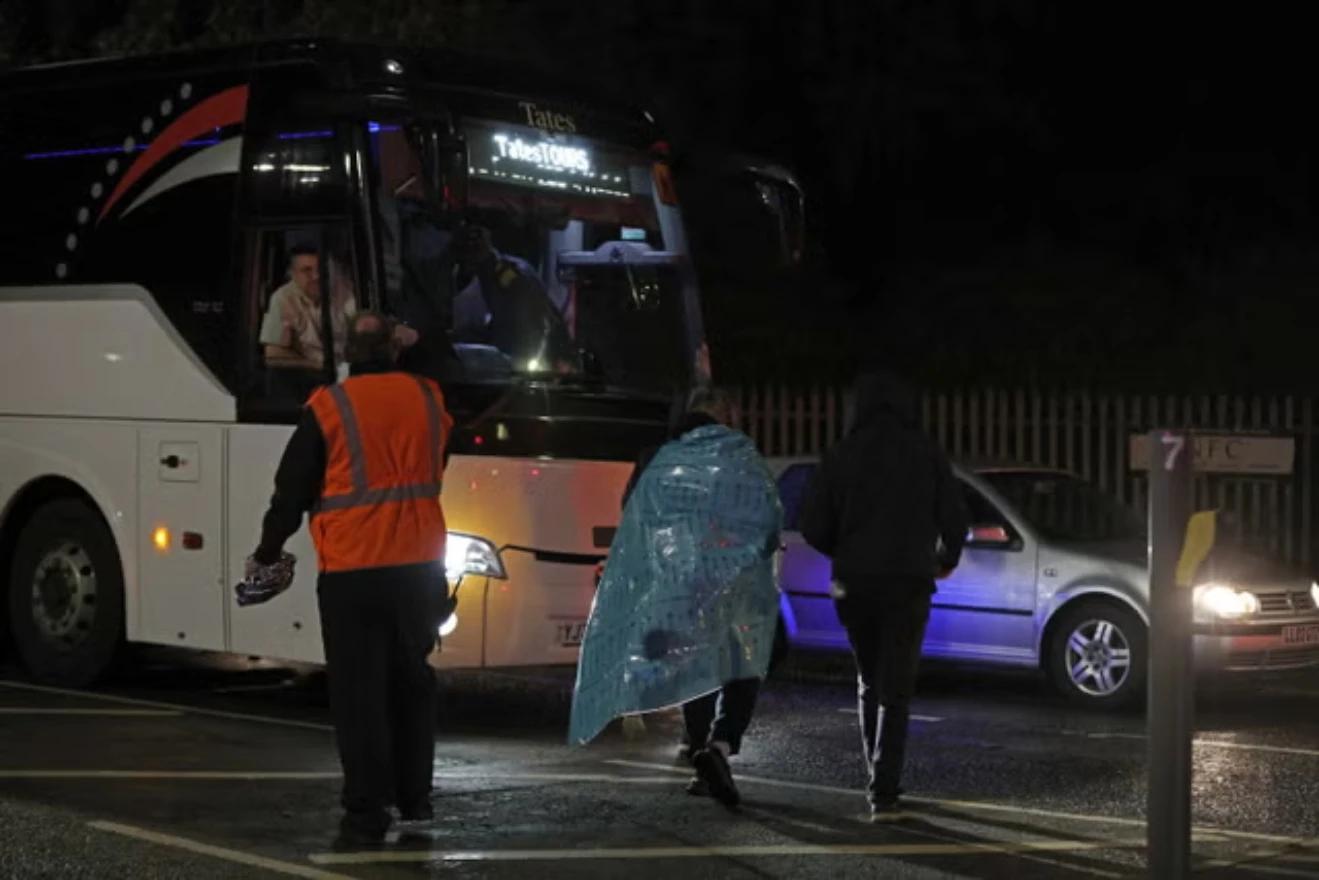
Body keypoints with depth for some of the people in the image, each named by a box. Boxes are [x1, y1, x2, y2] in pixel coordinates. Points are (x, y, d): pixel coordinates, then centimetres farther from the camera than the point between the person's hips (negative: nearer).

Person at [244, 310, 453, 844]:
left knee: (359, 693, 2)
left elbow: (292, 490, -1)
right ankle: (414, 795, 25)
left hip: (352, 571, -4)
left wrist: (267, 553, 13)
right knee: (411, 681, 19)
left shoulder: (329, 407, -7)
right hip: (419, 566, 4)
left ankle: (368, 810, 2)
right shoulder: (429, 400, 4)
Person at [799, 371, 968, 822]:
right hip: (909, 582, -2)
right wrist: (947, 559, 21)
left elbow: (813, 524, 0)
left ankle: (880, 782, 19)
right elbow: (953, 518, 1)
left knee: (869, 685, 17)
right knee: (896, 691, -3)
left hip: (855, 583, 2)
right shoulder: (926, 453, 0)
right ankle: (884, 792, -14)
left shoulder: (841, 455, 2)